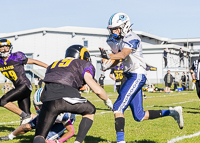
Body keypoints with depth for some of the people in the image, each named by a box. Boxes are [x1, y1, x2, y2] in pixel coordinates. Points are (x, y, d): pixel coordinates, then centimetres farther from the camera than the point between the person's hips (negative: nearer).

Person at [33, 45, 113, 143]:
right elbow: (97, 90, 10)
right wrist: (107, 100, 30)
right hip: (67, 97, -3)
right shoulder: (83, 64, 20)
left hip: (48, 100, 3)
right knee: (90, 111, 29)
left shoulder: (53, 65, 36)